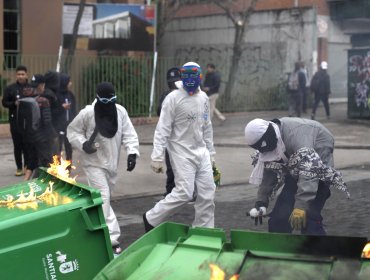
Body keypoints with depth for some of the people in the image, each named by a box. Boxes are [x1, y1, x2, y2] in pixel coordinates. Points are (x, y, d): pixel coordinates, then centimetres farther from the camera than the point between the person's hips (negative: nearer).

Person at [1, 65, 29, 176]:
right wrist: (14, 103, -12)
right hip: (15, 121, 1)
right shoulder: (10, 88, 6)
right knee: (17, 145, 3)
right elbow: (4, 102, 5)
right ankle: (19, 167, 11)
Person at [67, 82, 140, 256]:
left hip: (112, 163, 5)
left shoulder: (120, 111, -5)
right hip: (94, 163, -5)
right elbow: (72, 131, -4)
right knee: (103, 198, -14)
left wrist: (132, 152, -16)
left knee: (103, 197, 18)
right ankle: (112, 239, -16)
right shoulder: (87, 113, -15)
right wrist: (83, 144, -20)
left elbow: (129, 133, -3)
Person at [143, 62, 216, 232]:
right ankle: (151, 218, 6)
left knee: (207, 193, 3)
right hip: (182, 154, -6)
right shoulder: (173, 98, -12)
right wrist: (157, 157, -17)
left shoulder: (203, 98, 7)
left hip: (201, 152, 6)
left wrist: (210, 152, 18)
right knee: (184, 193, -12)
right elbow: (162, 130, -13)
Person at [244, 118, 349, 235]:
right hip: (294, 173, 7)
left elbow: (308, 172, -42)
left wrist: (301, 206, -46)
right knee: (279, 216, 2)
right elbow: (269, 171, 0)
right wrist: (261, 201, -8)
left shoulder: (297, 134, -36)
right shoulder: (270, 140, -11)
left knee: (308, 219, -20)